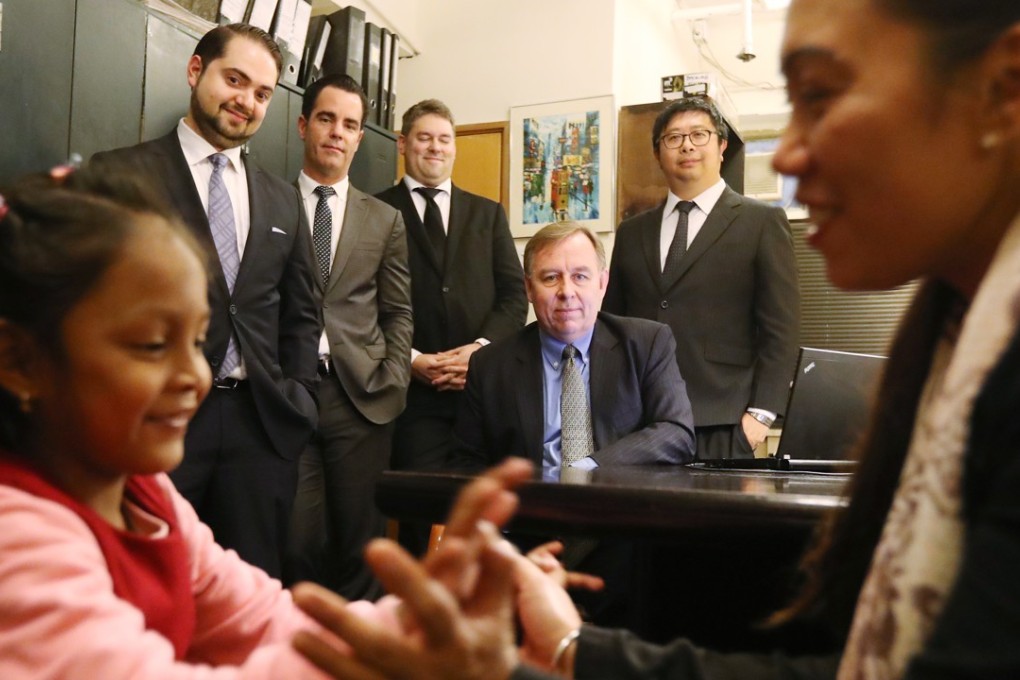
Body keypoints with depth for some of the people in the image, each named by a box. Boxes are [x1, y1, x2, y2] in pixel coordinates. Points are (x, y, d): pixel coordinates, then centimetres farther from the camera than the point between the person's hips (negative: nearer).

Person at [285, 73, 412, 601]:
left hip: (362, 395, 1)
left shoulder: (385, 220, 13)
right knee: (298, 538, -1)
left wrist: (392, 384, 1)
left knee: (361, 539, 4)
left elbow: (398, 313, 12)